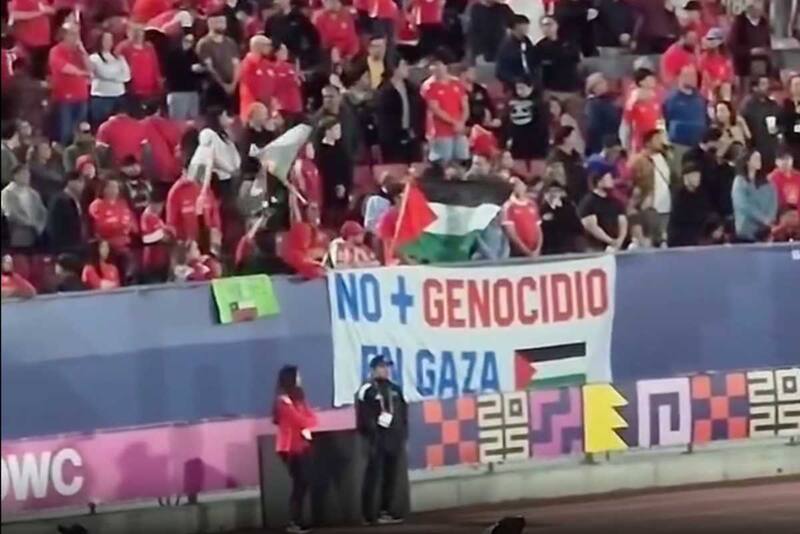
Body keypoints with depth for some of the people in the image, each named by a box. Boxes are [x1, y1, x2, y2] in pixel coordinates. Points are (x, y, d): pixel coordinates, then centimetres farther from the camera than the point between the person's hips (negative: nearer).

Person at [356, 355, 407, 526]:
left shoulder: (394, 389, 17)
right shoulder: (367, 390, -6)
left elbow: (403, 413, 18)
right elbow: (364, 418, -12)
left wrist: (403, 435, 10)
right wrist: (370, 438, -17)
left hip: (394, 439, 7)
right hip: (377, 440, -7)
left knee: (391, 477, 9)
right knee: (373, 477, -7)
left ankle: (386, 512, 16)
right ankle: (369, 515, -5)